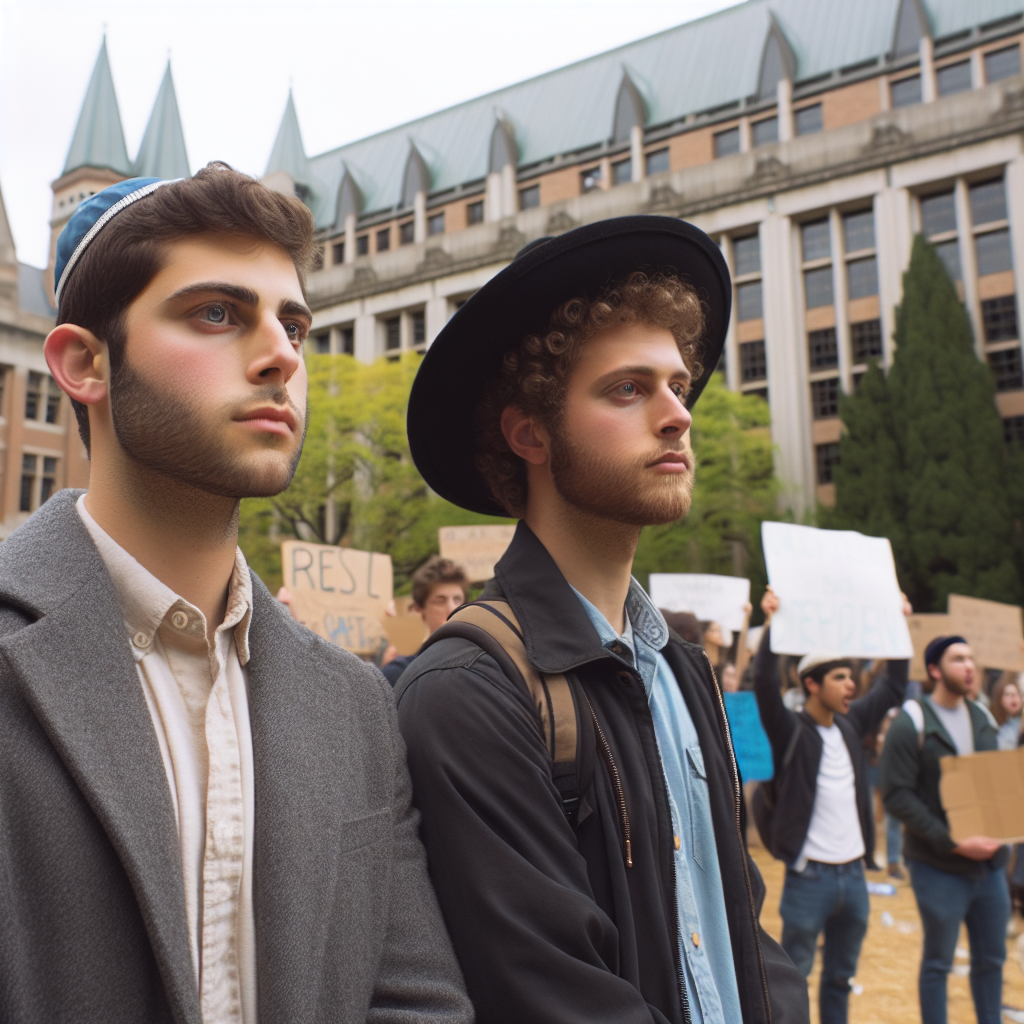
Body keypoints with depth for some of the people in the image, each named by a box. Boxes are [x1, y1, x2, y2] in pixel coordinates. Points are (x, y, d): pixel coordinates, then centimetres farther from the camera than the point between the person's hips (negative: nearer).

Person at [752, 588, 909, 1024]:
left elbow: (893, 688, 16)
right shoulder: (791, 730, -11)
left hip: (854, 873, 6)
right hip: (810, 875, -6)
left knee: (841, 976, 19)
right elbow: (765, 685, -28)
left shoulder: (850, 724, 6)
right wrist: (773, 624, -34)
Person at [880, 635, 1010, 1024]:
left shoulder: (982, 719, 8)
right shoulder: (911, 723, -13)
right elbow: (897, 795, -17)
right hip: (939, 866, -6)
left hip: (989, 861, 6)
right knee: (938, 962, 7)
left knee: (991, 959, 16)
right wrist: (952, 842, -21)